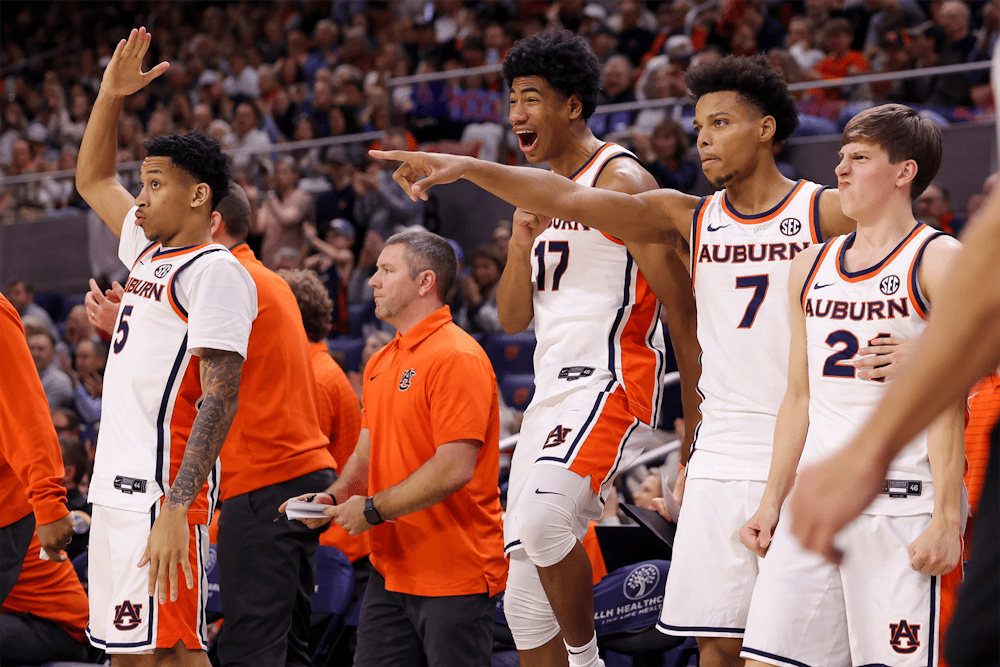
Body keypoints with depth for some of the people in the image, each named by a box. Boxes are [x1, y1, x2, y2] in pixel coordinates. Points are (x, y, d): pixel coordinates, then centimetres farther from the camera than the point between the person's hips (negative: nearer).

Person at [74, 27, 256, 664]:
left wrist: (177, 507, -27)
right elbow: (93, 180, 35)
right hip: (120, 486, 9)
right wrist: (111, 96, 22)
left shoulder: (215, 271, -10)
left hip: (163, 490, -9)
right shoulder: (150, 250, 17)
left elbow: (220, 399, -19)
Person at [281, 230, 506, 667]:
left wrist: (373, 509, -16)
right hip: (390, 570, 9)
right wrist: (335, 497, 2)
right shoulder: (381, 362, 15)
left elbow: (455, 468, -22)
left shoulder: (457, 357, -15)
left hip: (455, 574, -9)